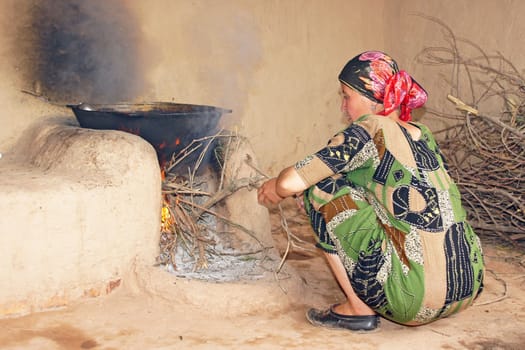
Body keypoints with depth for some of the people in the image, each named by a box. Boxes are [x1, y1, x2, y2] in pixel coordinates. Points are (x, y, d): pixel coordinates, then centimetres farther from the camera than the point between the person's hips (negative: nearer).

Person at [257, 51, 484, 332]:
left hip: (417, 301, -8)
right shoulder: (422, 134, 15)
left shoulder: (370, 131, -8)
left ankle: (359, 308, 5)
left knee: (320, 188, 1)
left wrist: (276, 186, 12)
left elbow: (291, 183, -13)